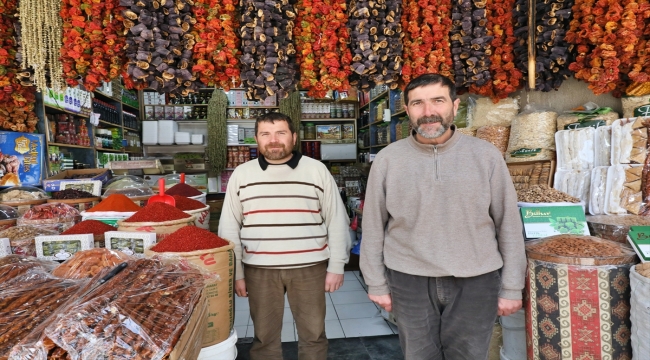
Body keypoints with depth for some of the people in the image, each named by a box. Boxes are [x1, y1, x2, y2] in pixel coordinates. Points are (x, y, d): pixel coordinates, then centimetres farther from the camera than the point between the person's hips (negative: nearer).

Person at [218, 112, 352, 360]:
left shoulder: (317, 170, -2)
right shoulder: (241, 174, 2)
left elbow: (337, 221, 0)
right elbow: (229, 228, 5)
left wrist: (336, 266, -2)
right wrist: (235, 272, 2)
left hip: (309, 267, -1)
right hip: (259, 270, 1)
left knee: (313, 335, 14)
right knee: (264, 337, 14)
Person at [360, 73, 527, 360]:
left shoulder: (486, 155, -5)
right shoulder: (387, 160, -5)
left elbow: (508, 225, 0)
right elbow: (374, 227, 1)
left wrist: (511, 287, 1)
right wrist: (377, 283, 2)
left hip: (475, 281, 0)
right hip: (409, 281, 0)